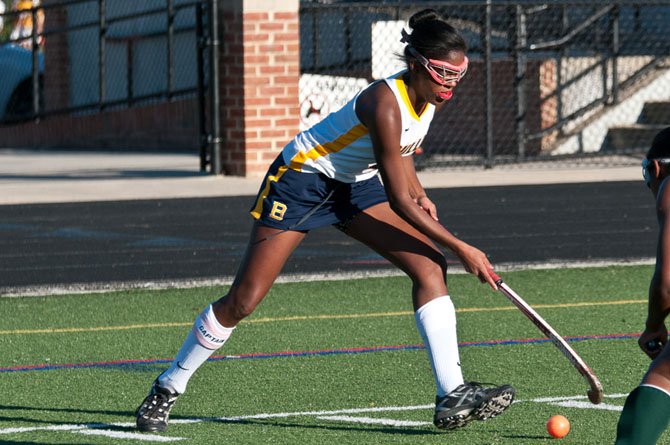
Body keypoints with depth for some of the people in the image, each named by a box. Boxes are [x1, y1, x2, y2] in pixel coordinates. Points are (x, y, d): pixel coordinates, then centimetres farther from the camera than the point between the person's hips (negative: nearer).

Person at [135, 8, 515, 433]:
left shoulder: (428, 95, -6)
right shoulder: (385, 102, -32)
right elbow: (398, 201, -30)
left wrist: (419, 194, 3)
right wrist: (461, 248, -26)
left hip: (356, 184, 8)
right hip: (302, 179, -8)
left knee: (430, 264, -12)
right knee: (243, 301, -8)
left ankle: (452, 396, -15)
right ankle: (167, 388, 13)